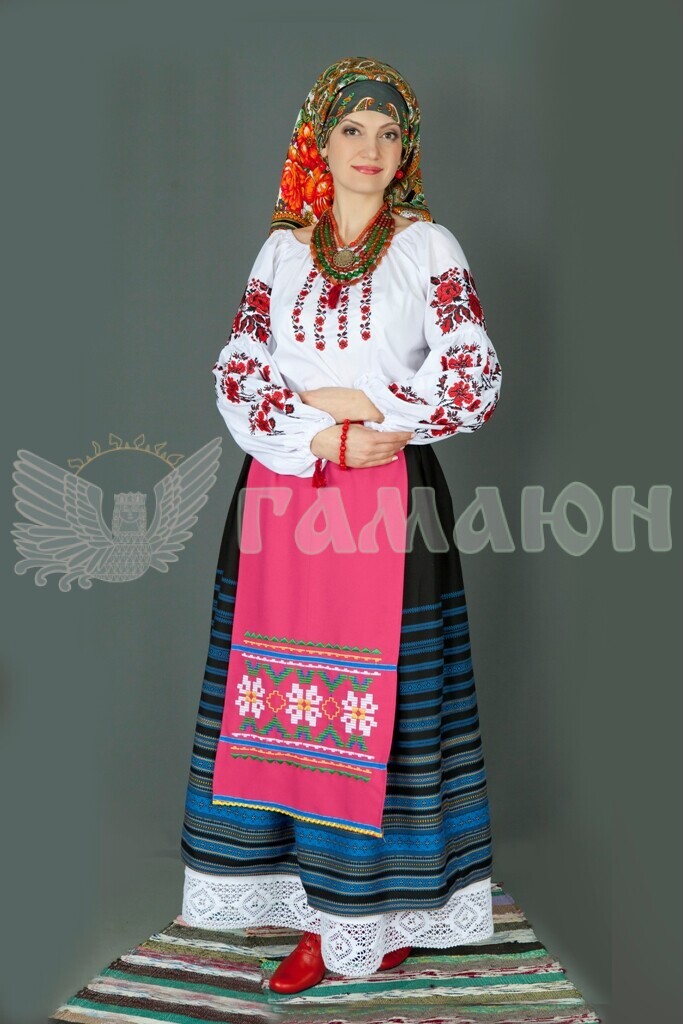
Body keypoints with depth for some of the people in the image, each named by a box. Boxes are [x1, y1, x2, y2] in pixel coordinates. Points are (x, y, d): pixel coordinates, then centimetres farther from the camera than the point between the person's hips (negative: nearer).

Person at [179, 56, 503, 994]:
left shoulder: (429, 247, 4)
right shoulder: (283, 249, 12)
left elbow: (476, 380, -2)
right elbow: (237, 374, 5)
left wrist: (365, 405, -8)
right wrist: (325, 440, -10)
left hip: (390, 497, -3)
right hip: (282, 499, 3)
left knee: (378, 698, -1)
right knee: (291, 700, 4)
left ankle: (380, 914, 12)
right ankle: (319, 910, 17)